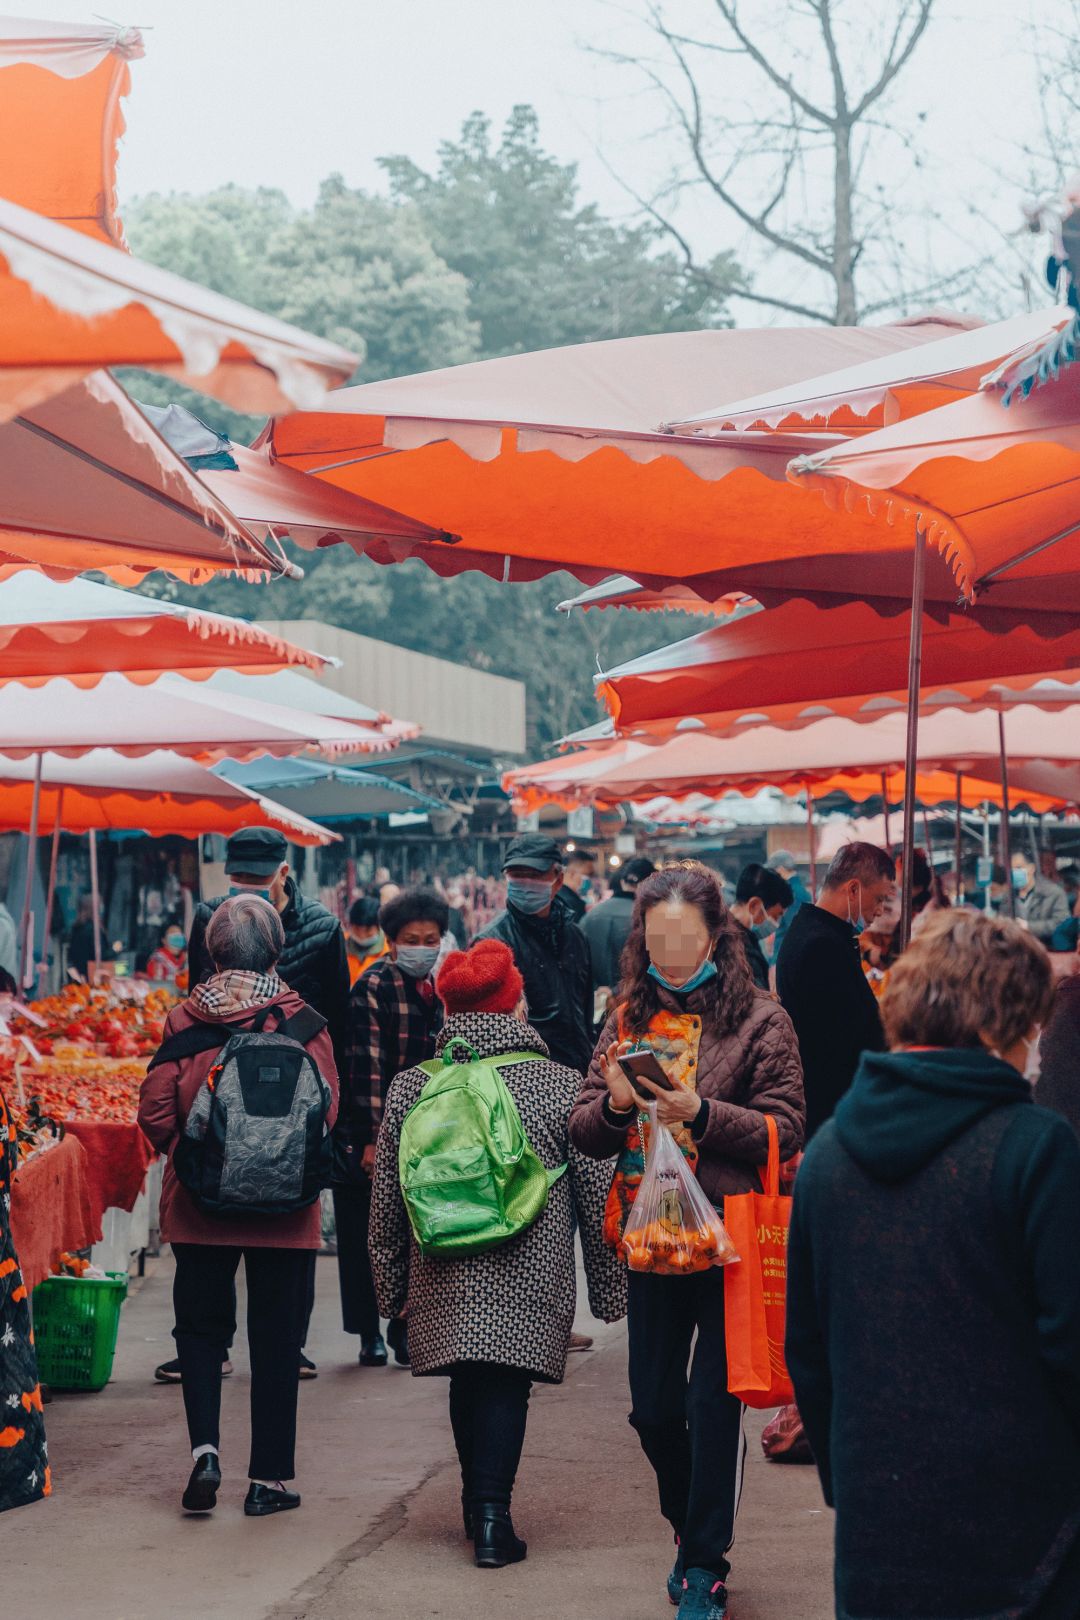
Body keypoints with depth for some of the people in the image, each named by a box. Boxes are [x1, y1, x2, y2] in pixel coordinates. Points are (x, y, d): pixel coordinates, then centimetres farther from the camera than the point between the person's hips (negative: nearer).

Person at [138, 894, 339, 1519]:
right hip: (284, 1209, -1)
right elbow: (325, 1115, -8)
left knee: (201, 1326, 15)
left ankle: (205, 1448, -4)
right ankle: (269, 1479, 12)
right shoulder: (303, 1022, -8)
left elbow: (156, 1114, -6)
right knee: (277, 1337, 9)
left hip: (200, 1205, 1)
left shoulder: (184, 1019, -6)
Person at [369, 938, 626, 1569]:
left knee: (468, 1386, 18)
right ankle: (492, 1516, -9)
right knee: (506, 1386, 1)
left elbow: (387, 1201, 7)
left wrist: (391, 1286, 18)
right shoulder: (562, 1086, -4)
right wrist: (610, 1288, 9)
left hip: (443, 1277, 3)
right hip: (529, 1279, -3)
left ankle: (480, 1508, 28)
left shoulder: (411, 1088, 2)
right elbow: (597, 1196, 0)